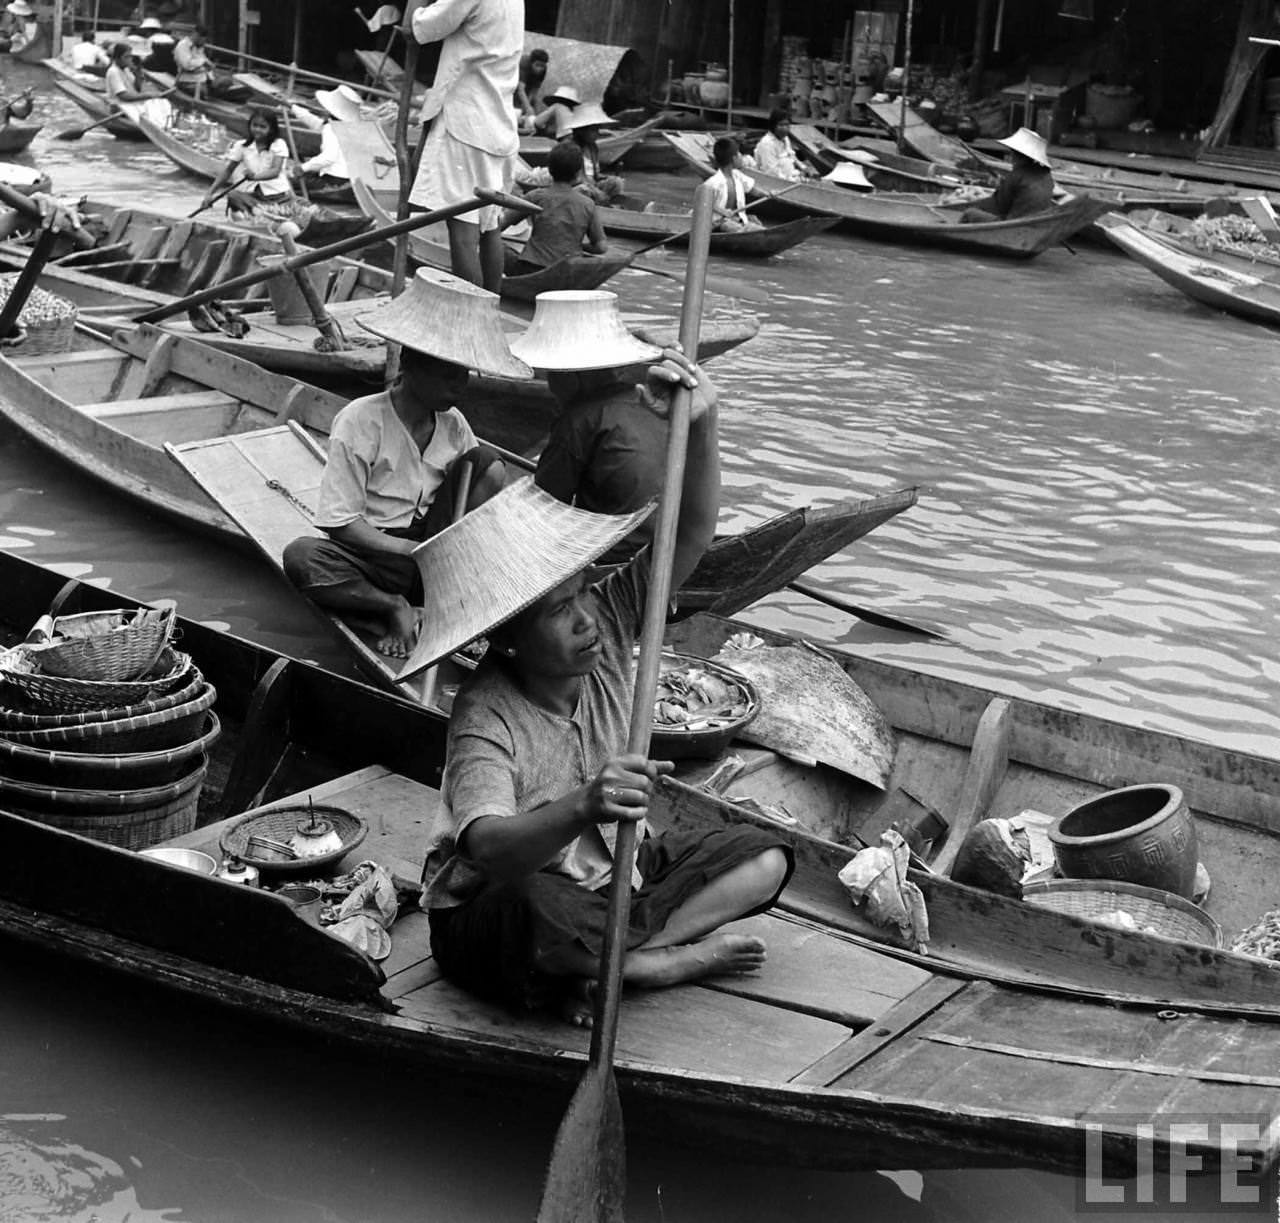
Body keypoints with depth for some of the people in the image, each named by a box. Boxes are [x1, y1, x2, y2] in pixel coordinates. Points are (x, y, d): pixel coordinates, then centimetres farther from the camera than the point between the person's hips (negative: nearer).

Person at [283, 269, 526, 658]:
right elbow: (340, 523, -15)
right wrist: (414, 552, -23)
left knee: (487, 463, -12)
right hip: (373, 554, -5)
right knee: (301, 558, -35)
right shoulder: (359, 422, -13)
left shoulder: (453, 425, 3)